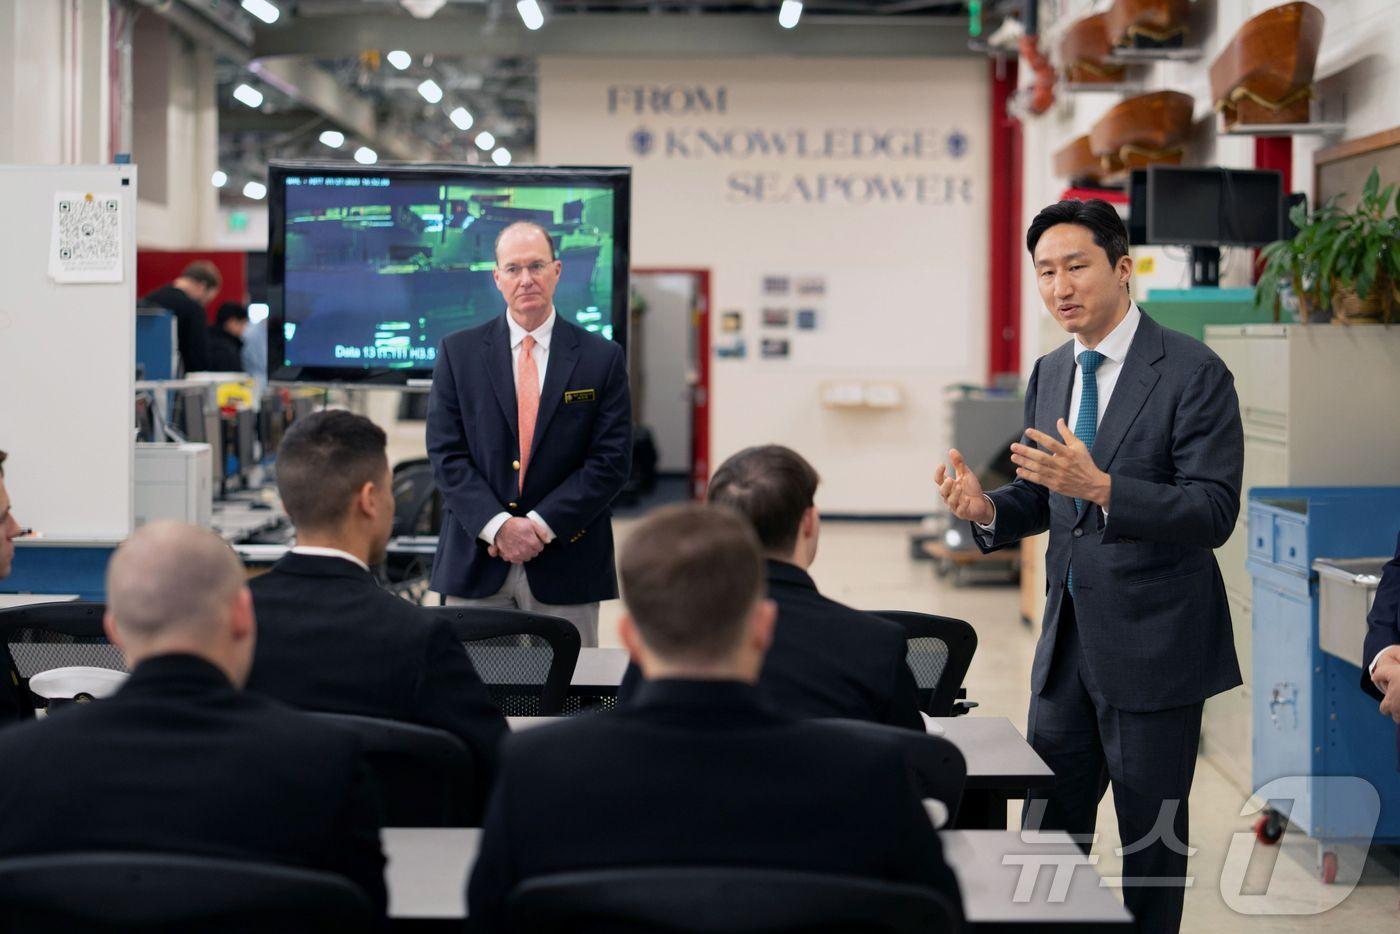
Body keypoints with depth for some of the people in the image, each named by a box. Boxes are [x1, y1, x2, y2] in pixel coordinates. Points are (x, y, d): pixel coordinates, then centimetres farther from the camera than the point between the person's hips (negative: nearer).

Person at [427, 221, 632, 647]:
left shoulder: (602, 358, 3)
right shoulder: (458, 352, 6)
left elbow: (611, 461, -2)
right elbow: (446, 452, 0)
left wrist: (541, 525, -11)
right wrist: (497, 526, -13)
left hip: (566, 564, 0)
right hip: (476, 563, 1)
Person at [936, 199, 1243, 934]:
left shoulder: (1192, 372, -13)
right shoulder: (1050, 373, 9)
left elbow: (1215, 511, -20)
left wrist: (1101, 487, -33)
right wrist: (986, 509, -8)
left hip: (1152, 648, -6)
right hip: (1067, 638, 6)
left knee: (1151, 839, 7)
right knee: (1047, 829, 12)